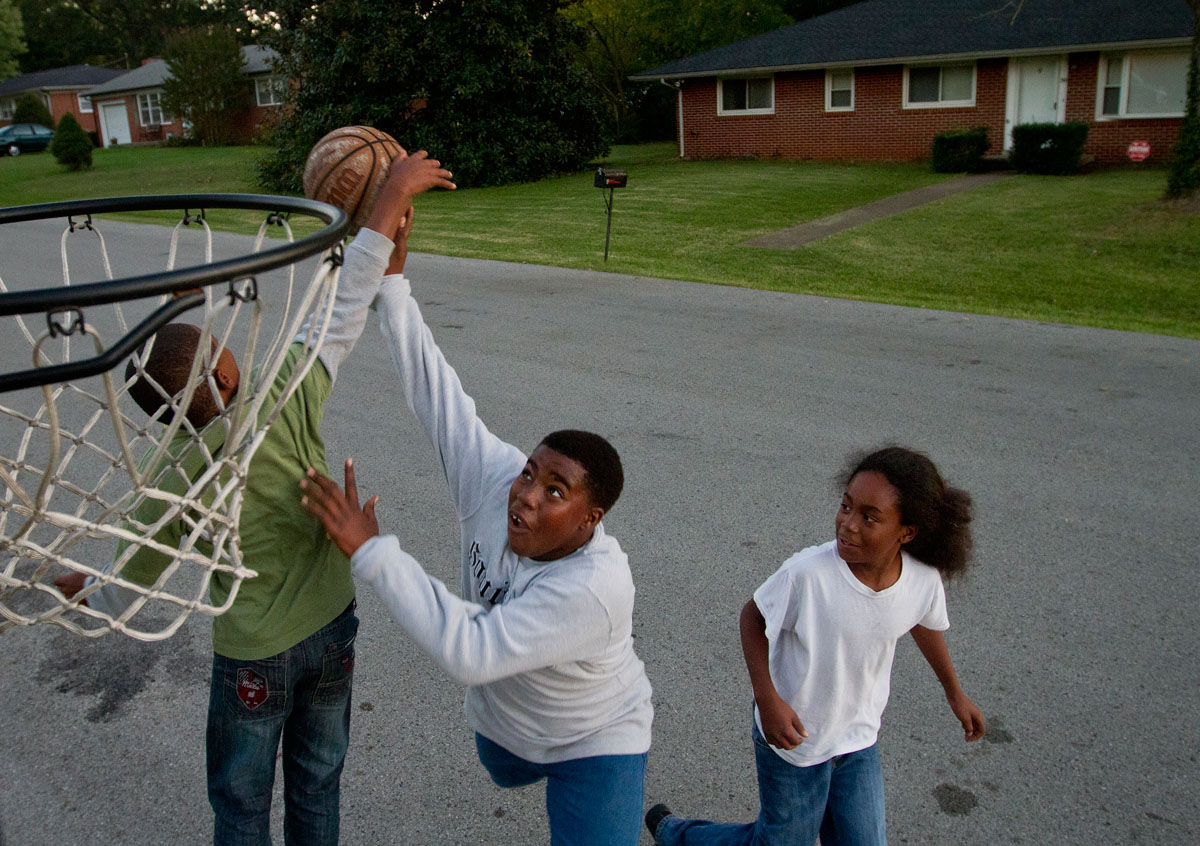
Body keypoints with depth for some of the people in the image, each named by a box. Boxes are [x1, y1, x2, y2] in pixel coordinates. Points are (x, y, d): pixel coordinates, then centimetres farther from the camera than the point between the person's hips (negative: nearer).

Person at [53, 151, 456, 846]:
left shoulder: (173, 486, -19)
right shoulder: (286, 404, -23)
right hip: (333, 628, 2)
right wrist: (394, 196, -18)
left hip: (254, 657, -2)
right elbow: (345, 307, -21)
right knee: (318, 782, 23)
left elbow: (127, 592, -3)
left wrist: (80, 587, 20)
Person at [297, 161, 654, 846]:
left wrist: (371, 550, -51)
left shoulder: (595, 587, -45)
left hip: (595, 742, -6)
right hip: (504, 719, 7)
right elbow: (436, 390, -28)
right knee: (508, 775, 37)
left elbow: (470, 651, -52)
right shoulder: (494, 477, -28)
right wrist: (390, 279, -33)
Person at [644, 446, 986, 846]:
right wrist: (767, 699, -21)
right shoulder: (808, 572, -30)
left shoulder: (925, 580, -17)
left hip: (859, 738, 4)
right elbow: (753, 617, -12)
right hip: (793, 737, -4)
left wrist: (954, 692, 22)